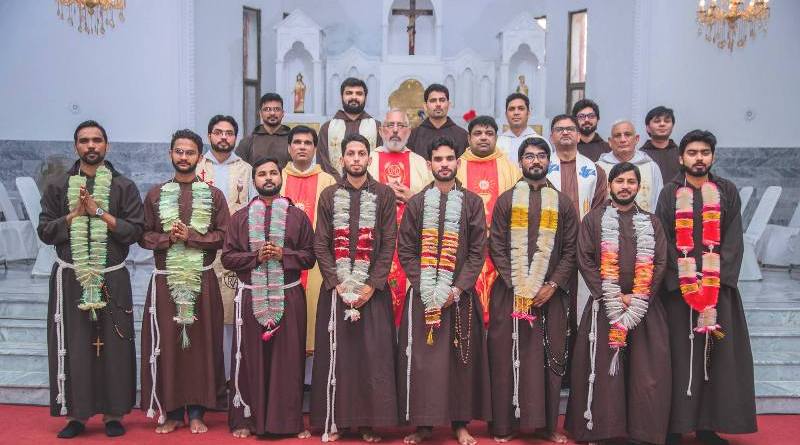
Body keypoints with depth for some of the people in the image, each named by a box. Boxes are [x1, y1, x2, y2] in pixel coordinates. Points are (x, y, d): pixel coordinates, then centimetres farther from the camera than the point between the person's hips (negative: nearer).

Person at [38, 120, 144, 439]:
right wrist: (76, 213, -9)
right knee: (73, 347, 2)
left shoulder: (124, 187, 5)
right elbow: (45, 231, 4)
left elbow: (136, 230, -3)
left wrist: (99, 212, -10)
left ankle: (113, 413, 13)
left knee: (113, 346, 2)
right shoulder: (57, 186, 9)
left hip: (112, 279, 0)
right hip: (70, 278, 1)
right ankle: (76, 414, 13)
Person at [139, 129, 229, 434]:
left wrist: (190, 236, -13)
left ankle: (196, 412, 13)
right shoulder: (155, 194, 8)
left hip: (202, 280, -1)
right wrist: (168, 238, -13)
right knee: (166, 344, 2)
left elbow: (223, 235, -2)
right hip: (165, 280, 1)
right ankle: (171, 411, 14)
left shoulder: (213, 195, 5)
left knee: (200, 343, 3)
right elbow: (144, 236, 5)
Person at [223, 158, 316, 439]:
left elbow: (309, 256, 5)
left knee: (288, 358, 2)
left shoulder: (297, 216, 7)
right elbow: (228, 257, 4)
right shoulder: (240, 217, 9)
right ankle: (246, 419, 14)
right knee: (250, 358, 3)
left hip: (288, 296, 0)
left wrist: (283, 254, -12)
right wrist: (256, 256, -11)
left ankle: (290, 420, 11)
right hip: (251, 296, 1)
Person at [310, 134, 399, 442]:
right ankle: (332, 420, 12)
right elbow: (321, 244, 2)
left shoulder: (384, 195, 4)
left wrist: (371, 285, -10)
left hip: (373, 288, -1)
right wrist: (338, 284, -9)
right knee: (335, 354, 3)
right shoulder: (328, 195, 6)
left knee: (374, 355, 0)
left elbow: (388, 244, -1)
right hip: (335, 287, 1)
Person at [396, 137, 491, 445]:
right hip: (422, 295, 0)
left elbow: (478, 252, 0)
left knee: (461, 357, 4)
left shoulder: (472, 203, 4)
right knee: (421, 358, 0)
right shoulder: (416, 203, 5)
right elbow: (405, 250, 2)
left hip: (460, 294, 0)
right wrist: (427, 289, -9)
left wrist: (456, 289, -10)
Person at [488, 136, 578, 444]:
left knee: (549, 358, 4)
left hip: (550, 294, 1)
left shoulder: (563, 203, 9)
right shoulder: (506, 200, 6)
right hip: (510, 293, -1)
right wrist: (519, 287, -9)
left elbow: (570, 251, 5)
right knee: (508, 358, 1)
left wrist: (552, 285, -8)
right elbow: (496, 247, 0)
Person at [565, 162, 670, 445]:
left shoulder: (651, 223, 12)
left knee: (646, 373, 0)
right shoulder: (594, 219, 5)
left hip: (645, 308, 2)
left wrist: (637, 300, -10)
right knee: (603, 371, -1)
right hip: (604, 307, -2)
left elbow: (659, 264, 4)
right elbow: (585, 261, -3)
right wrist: (614, 299, -11)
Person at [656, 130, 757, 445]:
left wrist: (713, 280, -11)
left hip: (719, 285, 2)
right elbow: (663, 241, -2)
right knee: (681, 354, -2)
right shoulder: (670, 193, 5)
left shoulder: (727, 192, 9)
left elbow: (733, 240, 1)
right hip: (679, 286, -1)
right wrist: (688, 281, -12)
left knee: (717, 354, 1)